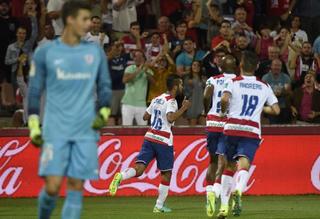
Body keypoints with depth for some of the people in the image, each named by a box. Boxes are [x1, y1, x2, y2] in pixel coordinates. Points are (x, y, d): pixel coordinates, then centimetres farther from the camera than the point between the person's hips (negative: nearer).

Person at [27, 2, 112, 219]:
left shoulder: (95, 52, 8)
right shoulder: (45, 52, 1)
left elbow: (105, 87, 15)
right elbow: (34, 92, 7)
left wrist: (103, 113, -2)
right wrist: (34, 127, 1)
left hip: (86, 131, 2)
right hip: (55, 131, -2)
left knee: (76, 185, -3)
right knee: (52, 186, -9)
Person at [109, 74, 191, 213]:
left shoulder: (157, 99, 15)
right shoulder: (171, 101, -8)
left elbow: (145, 117, 23)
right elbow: (171, 118, -25)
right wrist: (183, 108, -16)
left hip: (149, 137, 6)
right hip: (164, 141, -6)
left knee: (139, 168, -6)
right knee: (166, 174, 9)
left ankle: (121, 176, -36)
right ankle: (159, 205, 11)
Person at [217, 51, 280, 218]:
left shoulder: (234, 82, 5)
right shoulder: (264, 87, 13)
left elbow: (224, 99, -15)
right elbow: (276, 110, 10)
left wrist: (224, 111, 6)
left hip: (232, 128, 0)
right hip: (252, 131, 0)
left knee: (229, 166, 16)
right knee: (244, 165, -14)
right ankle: (238, 190, -47)